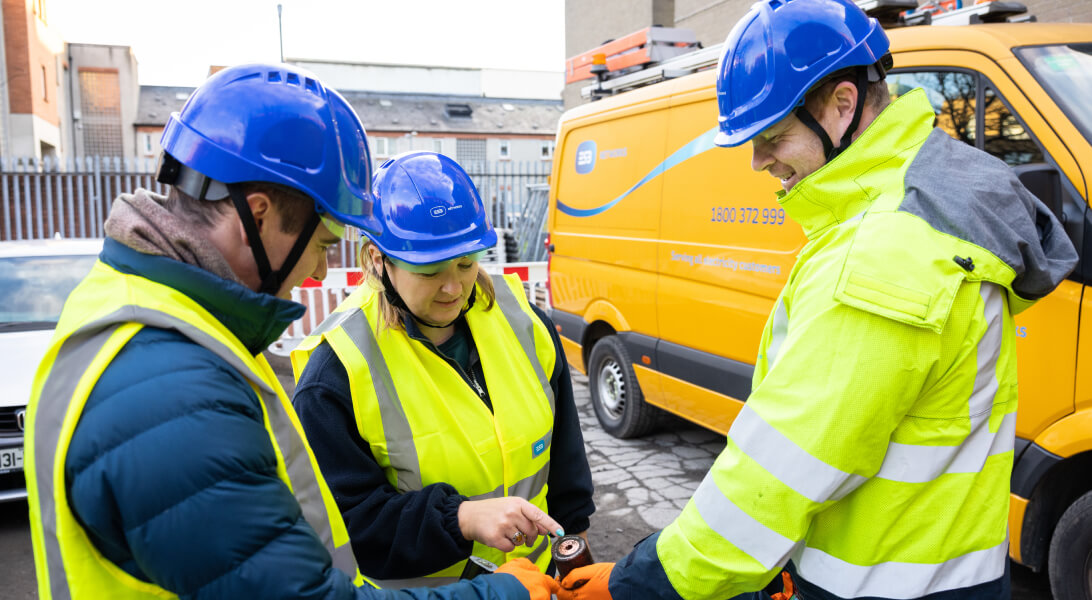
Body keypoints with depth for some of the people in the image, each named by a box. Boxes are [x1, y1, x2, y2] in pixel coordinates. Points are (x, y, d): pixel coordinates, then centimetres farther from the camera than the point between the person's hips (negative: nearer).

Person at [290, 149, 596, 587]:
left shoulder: (521, 320, -9)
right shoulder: (335, 372, -22)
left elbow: (564, 452, 3)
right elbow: (345, 523, -21)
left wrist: (572, 538, 9)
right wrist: (461, 519, -31)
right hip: (416, 585, -4)